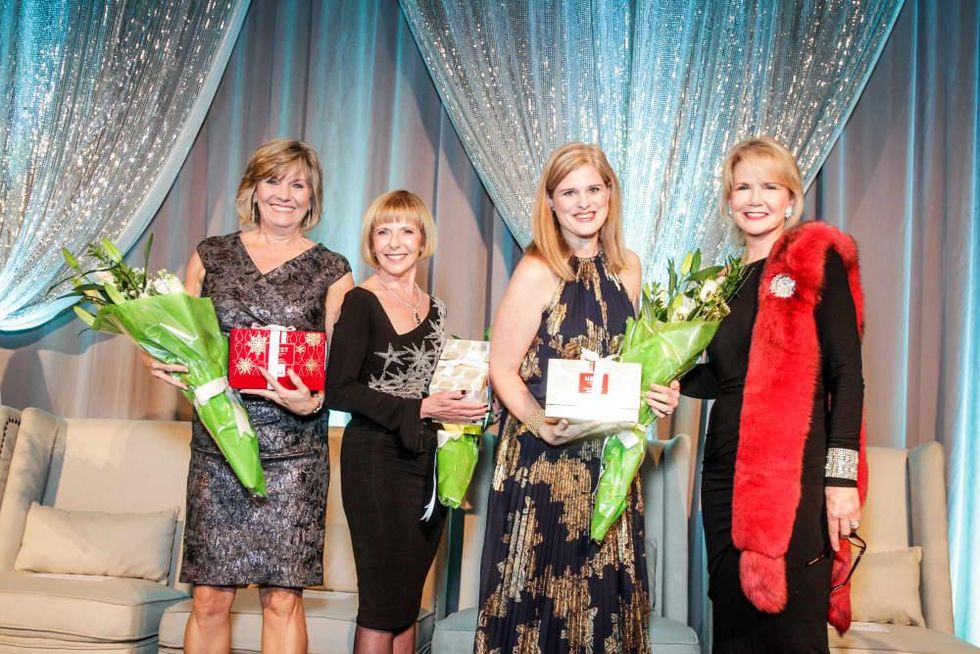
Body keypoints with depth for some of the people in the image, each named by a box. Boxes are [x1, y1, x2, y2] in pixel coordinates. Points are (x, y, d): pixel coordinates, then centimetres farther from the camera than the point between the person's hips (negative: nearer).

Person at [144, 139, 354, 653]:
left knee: (283, 597, 1)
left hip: (294, 451, -1)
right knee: (210, 598, 2)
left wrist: (314, 401, -15)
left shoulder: (331, 271, 6)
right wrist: (158, 360, -8)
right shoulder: (210, 255, 10)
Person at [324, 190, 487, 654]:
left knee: (409, 601, 11)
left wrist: (462, 406, 4)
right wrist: (420, 409, -19)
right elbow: (339, 390, -15)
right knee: (382, 603, -1)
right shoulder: (361, 303, -7)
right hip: (377, 459, -6)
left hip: (427, 460, 6)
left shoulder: (435, 309, 13)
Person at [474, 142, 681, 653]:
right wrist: (545, 425, -26)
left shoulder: (627, 268, 6)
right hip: (542, 458, -5)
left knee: (603, 593, 10)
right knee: (539, 593, 3)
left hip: (608, 454, 5)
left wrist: (654, 392, 1)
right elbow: (502, 369, -11)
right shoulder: (537, 272, -11)